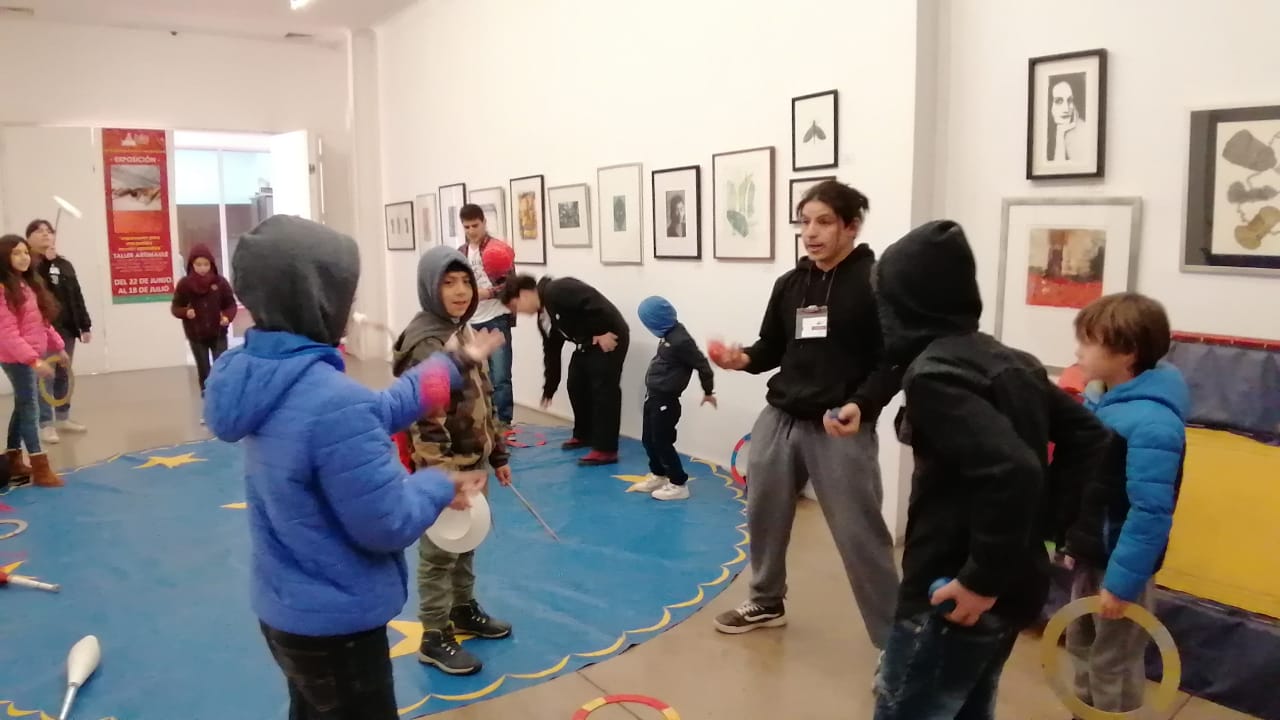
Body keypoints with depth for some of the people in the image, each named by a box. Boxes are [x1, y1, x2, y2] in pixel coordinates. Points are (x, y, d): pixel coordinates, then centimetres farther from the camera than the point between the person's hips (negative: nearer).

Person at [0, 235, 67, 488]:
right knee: (30, 408, -8)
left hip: (33, 356, 9)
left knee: (22, 406, 15)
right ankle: (40, 468, -6)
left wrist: (57, 346, 18)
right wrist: (34, 360, -27)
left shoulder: (30, 284, 11)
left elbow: (43, 321, 18)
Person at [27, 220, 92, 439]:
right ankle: (45, 424, 2)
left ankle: (63, 418, 25)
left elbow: (77, 297, 14)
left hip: (66, 329, 6)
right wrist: (45, 262, -26)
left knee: (64, 375, 14)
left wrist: (85, 326, 11)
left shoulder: (64, 264, 13)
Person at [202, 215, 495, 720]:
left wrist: (454, 364, 12)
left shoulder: (266, 375, -2)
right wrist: (439, 484, -8)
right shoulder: (333, 403, -33)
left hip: (285, 610, 9)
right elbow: (388, 524, -27)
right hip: (334, 624, -9)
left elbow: (375, 414, 6)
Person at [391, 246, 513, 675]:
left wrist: (498, 454, 17)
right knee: (439, 552, 4)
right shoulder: (426, 344, -20)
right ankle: (435, 639, 18)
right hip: (445, 467, -9)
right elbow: (426, 422, -25)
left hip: (473, 461, 9)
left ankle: (464, 610, 41)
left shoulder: (463, 332, 9)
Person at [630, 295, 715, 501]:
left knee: (662, 442, -3)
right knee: (648, 439, 18)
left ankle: (679, 484, 8)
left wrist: (708, 392, -3)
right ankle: (658, 475, 35)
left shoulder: (680, 340, -23)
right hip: (653, 396, 9)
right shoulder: (668, 334, 5)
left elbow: (702, 365, -17)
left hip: (665, 400, -9)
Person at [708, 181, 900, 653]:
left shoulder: (876, 282, -10)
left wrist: (863, 404, -27)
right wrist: (745, 359, -6)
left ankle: (894, 640, 12)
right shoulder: (790, 283, 8)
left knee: (861, 536, -3)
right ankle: (767, 601, 42)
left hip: (841, 427, -6)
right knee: (763, 513, 18)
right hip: (780, 417, 7)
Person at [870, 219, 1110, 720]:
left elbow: (1011, 471, -31)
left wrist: (982, 578, -23)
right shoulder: (1009, 361, 6)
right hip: (1016, 588, 9)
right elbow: (1088, 436, 12)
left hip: (953, 598, -9)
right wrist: (1043, 519, 10)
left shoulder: (934, 373, -20)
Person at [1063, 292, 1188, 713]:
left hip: (1119, 566, -9)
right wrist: (1075, 544, 15)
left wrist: (1123, 580, -25)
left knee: (1113, 665, 9)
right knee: (1081, 647, 24)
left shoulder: (1150, 422, -27)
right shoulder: (1104, 402, 2)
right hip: (1090, 557, 9)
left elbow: (1150, 513, -29)